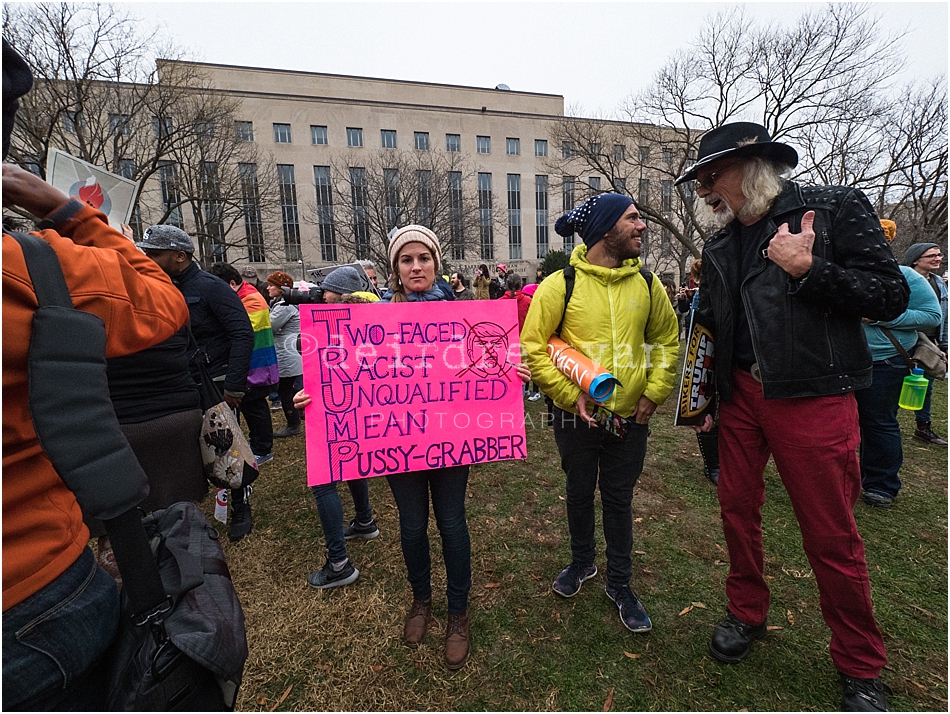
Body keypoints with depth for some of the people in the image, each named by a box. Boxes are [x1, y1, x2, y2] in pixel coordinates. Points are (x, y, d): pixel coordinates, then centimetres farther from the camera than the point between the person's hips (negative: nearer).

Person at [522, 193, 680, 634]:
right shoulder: (560, 284, -12)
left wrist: (654, 392, 1)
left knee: (619, 499, 16)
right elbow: (532, 347, -11)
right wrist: (569, 394, -15)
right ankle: (582, 562, 45)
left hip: (631, 417, 3)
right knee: (579, 492, 18)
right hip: (577, 417, -2)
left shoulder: (646, 283, 0)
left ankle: (620, 584, 36)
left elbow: (666, 340, 10)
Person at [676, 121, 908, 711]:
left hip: (813, 397, -4)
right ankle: (747, 613, 35)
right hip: (741, 395, 5)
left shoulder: (836, 208, -1)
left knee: (832, 535, 4)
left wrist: (807, 269, -17)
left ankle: (861, 667, 28)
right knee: (738, 508, 12)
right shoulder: (721, 248, 12)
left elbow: (890, 296, -6)